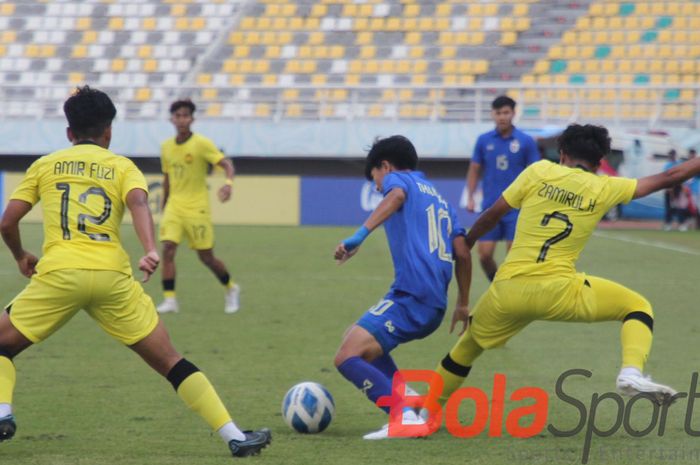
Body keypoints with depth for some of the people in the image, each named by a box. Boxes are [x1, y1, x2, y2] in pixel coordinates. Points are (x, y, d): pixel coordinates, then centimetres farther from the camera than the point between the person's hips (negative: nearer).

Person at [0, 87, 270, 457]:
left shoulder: (44, 166, 18)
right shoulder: (123, 167, 16)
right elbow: (138, 203, -6)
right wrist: (150, 250, -20)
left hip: (58, 273, 0)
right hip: (112, 274, 1)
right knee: (169, 362, 8)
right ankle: (234, 436, 2)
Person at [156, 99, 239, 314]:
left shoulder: (202, 144, -9)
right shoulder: (166, 147, 8)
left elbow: (227, 164, -16)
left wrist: (228, 182, -37)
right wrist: (164, 206, 22)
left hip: (197, 207, -4)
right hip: (174, 205, 4)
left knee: (206, 257, 2)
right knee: (168, 248, -15)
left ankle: (231, 289, 28)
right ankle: (169, 300, -13)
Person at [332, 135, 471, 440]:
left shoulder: (397, 178, 6)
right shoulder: (439, 198, 27)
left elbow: (396, 196, -19)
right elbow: (462, 253, 21)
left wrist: (360, 235, -32)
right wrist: (463, 305, 28)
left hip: (410, 297, -9)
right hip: (435, 306, 9)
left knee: (347, 358, -14)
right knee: (357, 337, 28)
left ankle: (407, 417, -30)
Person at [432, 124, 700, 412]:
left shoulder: (539, 172, 7)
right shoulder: (603, 188, 6)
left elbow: (492, 215, 12)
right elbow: (667, 178, 13)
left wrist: (464, 246, 26)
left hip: (507, 290, 2)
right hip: (557, 291, -2)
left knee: (468, 345, 27)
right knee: (638, 307, 11)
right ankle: (631, 372, -15)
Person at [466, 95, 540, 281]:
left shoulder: (526, 142, -2)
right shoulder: (483, 140, 5)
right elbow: (474, 170, 13)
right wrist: (470, 197, 3)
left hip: (516, 208, -2)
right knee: (484, 255, -1)